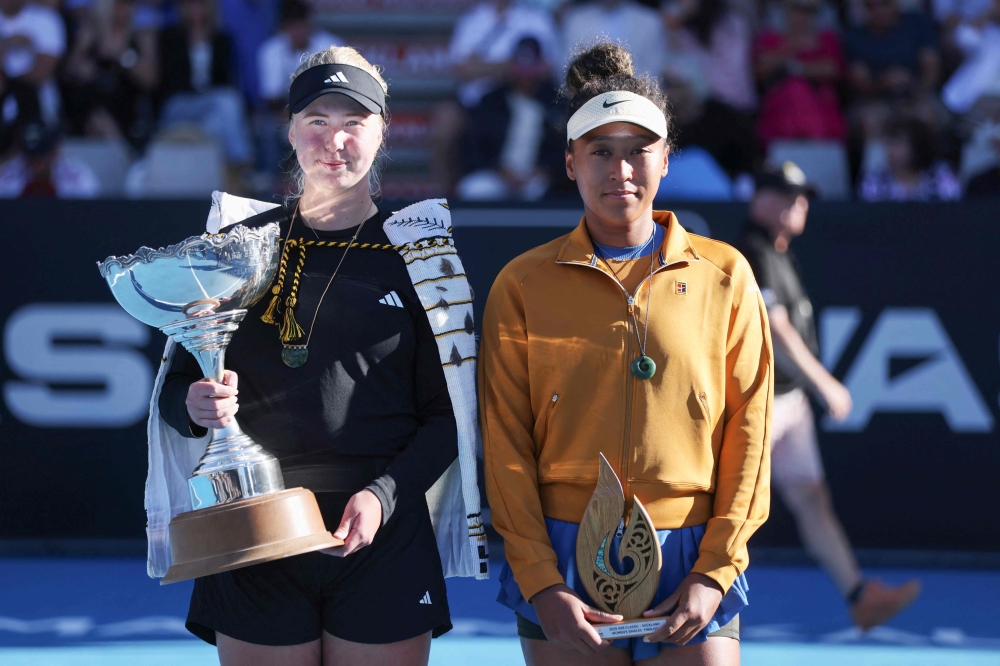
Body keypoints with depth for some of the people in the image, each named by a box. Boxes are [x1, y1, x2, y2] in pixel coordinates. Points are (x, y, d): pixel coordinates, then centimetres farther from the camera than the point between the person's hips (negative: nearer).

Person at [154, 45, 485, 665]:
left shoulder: (416, 253, 4)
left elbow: (446, 414, 2)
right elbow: (177, 386, 12)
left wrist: (385, 495, -13)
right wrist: (194, 405, -11)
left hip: (382, 538, -1)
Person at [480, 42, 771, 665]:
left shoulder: (724, 276, 6)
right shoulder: (523, 285, 5)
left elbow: (748, 432, 4)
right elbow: (505, 444, 1)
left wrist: (715, 569, -5)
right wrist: (541, 582, -8)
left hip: (692, 562, 0)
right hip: (563, 564, 0)